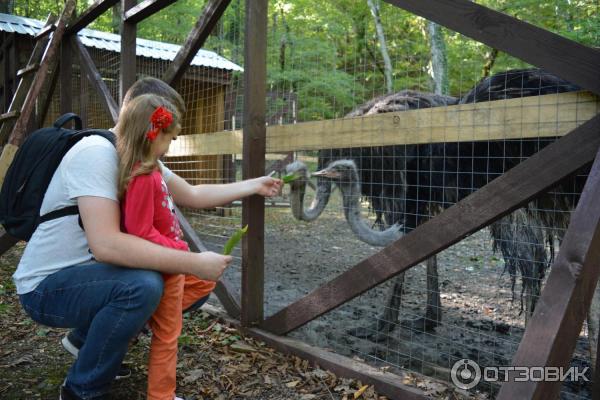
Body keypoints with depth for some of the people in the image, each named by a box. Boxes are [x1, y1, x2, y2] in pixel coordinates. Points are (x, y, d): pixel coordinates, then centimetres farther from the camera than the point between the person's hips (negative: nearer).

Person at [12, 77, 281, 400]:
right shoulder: (96, 153, -25)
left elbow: (194, 196, 13)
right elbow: (105, 243, -36)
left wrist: (254, 186, 11)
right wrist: (194, 263, -35)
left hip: (88, 272, 9)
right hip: (47, 286, -9)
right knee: (142, 285, -34)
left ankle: (89, 337, 20)